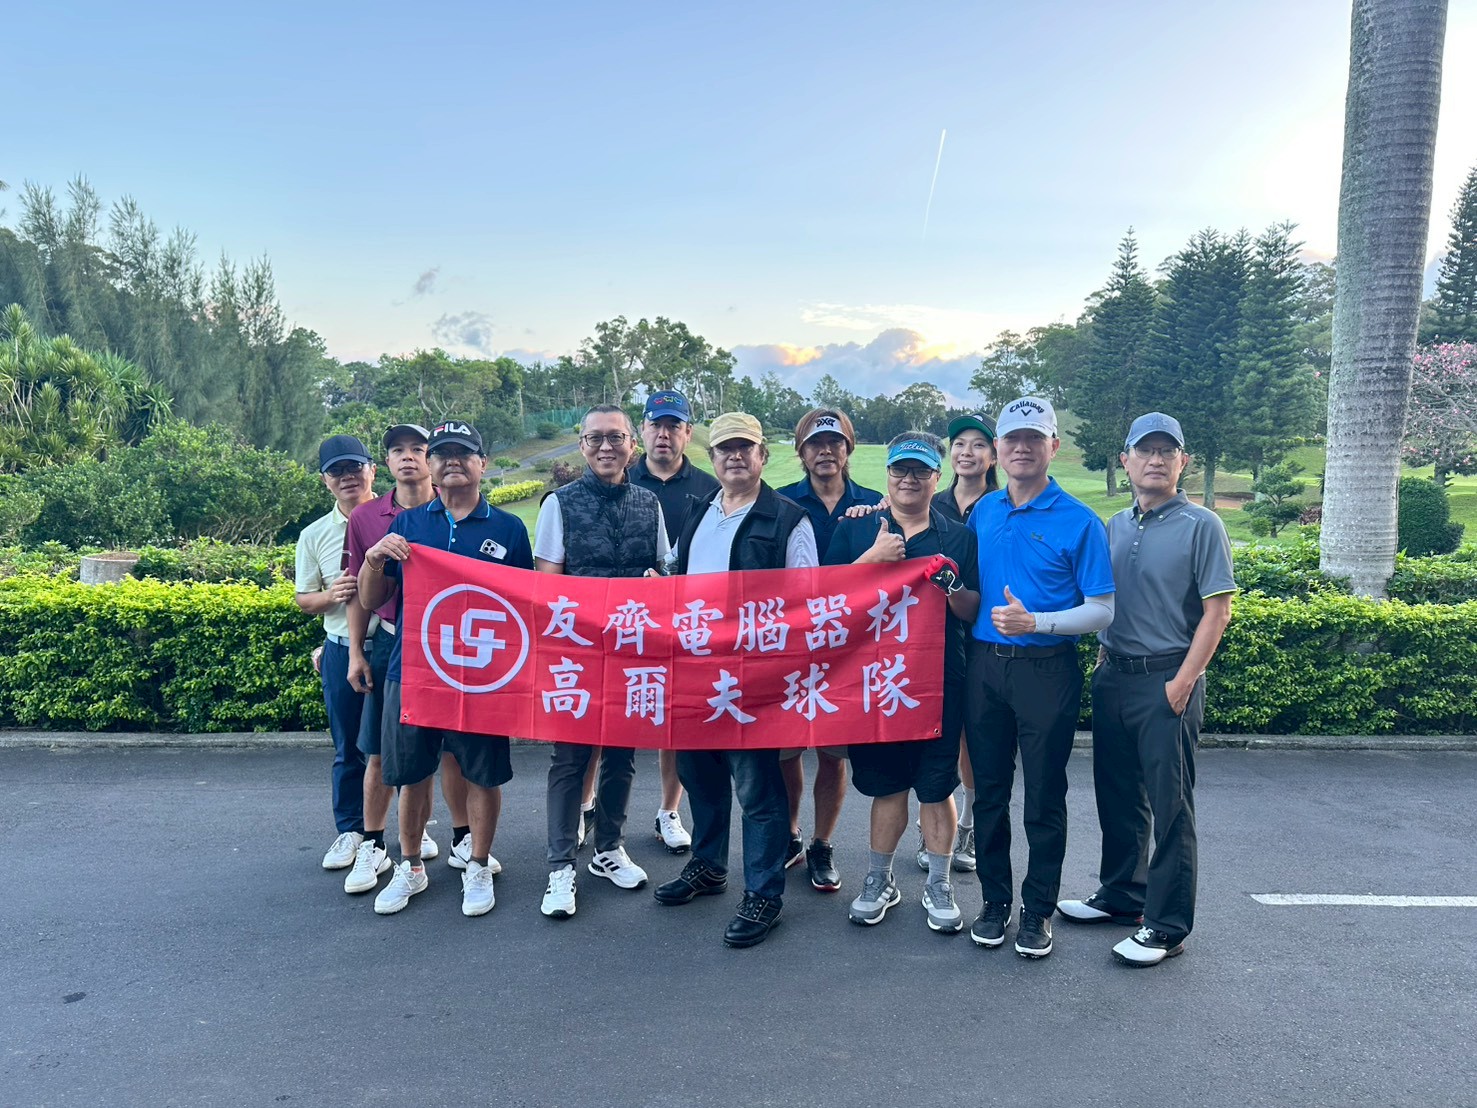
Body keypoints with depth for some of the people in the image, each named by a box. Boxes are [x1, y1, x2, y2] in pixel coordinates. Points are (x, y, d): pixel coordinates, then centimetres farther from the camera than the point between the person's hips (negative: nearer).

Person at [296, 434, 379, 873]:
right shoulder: (314, 535, 5)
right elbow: (304, 599, 9)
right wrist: (331, 596, -12)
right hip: (342, 651, 2)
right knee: (348, 749, 13)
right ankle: (351, 830, 29)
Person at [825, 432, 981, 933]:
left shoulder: (959, 537, 7)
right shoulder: (855, 530, 6)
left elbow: (974, 612, 6)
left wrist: (951, 585, -15)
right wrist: (872, 558, -13)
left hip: (940, 680, 0)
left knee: (937, 785, 6)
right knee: (885, 783, 10)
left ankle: (938, 887, 23)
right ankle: (879, 881, 27)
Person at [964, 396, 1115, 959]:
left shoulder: (1078, 521, -6)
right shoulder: (981, 512, 7)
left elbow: (1102, 611, -9)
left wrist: (1035, 623, -21)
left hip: (1047, 670, -4)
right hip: (984, 665, 4)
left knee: (1044, 796, 6)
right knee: (989, 790, 11)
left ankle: (1038, 910, 21)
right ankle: (994, 900, 26)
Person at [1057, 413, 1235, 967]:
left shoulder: (1201, 526, -6)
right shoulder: (1114, 526, 11)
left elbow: (1217, 610, -10)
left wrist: (1183, 682, -15)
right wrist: (1102, 661, 9)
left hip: (1166, 681, -6)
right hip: (1113, 676, 6)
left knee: (1169, 806, 2)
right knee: (1116, 796, 16)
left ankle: (1166, 924, 13)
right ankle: (1120, 894, 32)